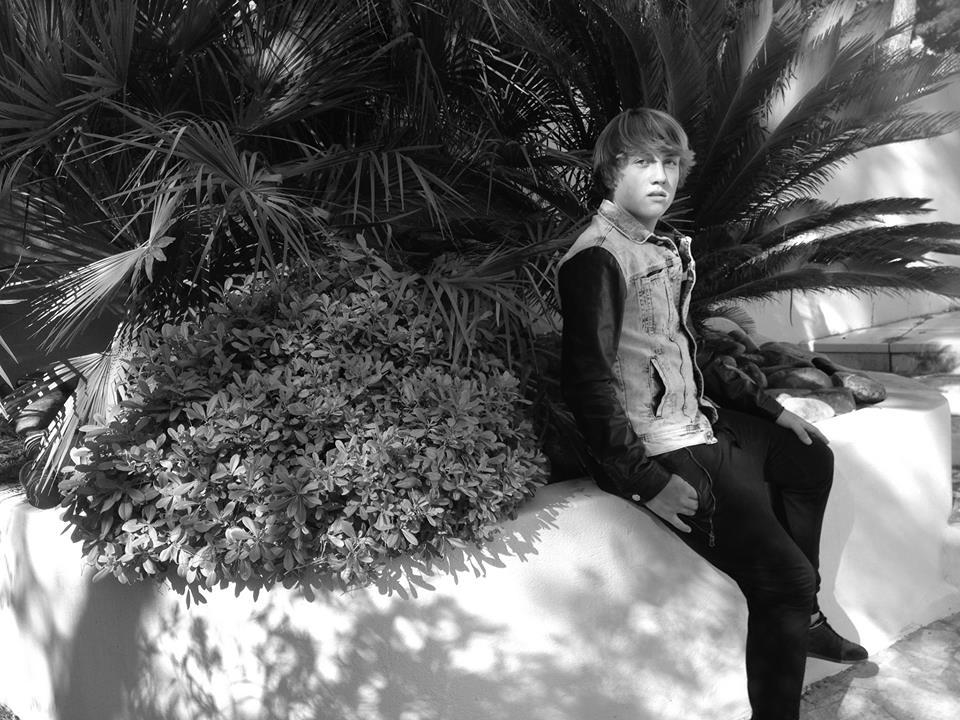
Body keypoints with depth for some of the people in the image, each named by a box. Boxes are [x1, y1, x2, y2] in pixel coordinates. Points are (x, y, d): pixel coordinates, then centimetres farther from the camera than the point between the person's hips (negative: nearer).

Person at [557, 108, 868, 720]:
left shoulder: (666, 248, 11)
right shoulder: (598, 257, -17)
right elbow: (588, 382, -23)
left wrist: (768, 408, 20)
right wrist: (647, 482, -26)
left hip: (699, 423, 10)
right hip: (656, 450, -10)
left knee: (811, 456, 27)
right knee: (783, 575, -15)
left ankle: (802, 616, 38)